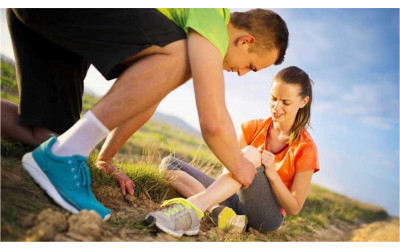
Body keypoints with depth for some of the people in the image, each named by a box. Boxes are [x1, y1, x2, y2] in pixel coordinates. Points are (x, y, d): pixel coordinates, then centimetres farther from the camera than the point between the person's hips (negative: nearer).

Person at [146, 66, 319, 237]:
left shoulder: (306, 148, -5)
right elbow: (229, 167, 1)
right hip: (235, 200, 5)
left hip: (268, 216, -4)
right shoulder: (253, 128, 6)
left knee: (251, 154, -33)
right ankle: (219, 211, -30)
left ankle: (192, 208, -46)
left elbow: (294, 208, -6)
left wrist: (272, 174, -20)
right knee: (169, 164, -8)